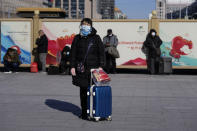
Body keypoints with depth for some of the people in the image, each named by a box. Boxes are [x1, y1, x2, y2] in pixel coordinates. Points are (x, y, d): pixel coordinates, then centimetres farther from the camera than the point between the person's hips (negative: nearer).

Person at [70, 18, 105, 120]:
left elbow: (101, 53, 5)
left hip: (93, 68, -2)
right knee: (83, 90, 7)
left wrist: (101, 66, -3)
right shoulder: (77, 38, 10)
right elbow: (73, 53, 10)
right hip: (81, 68, 2)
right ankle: (84, 111, 15)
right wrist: (72, 67, 2)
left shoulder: (96, 38, 5)